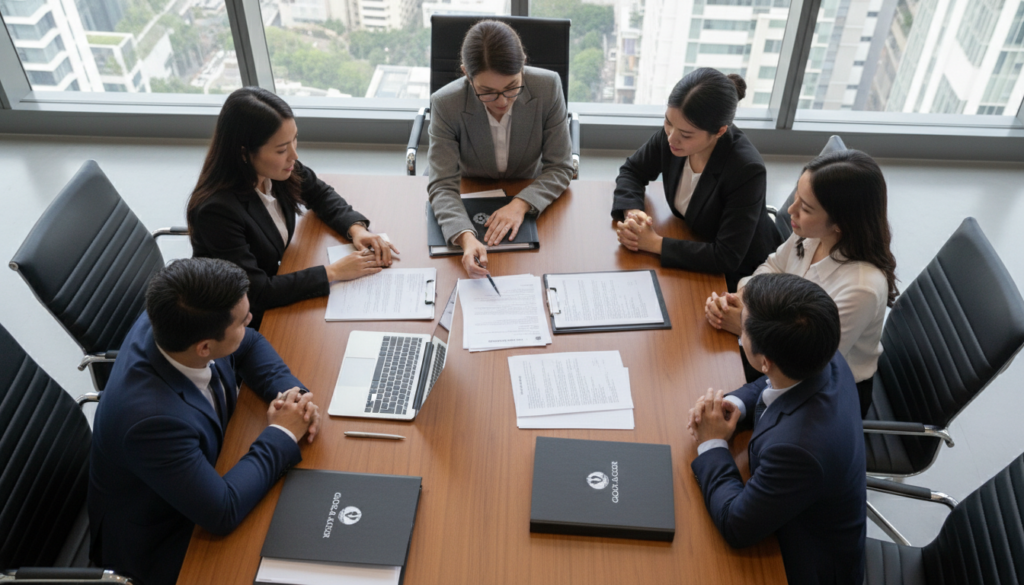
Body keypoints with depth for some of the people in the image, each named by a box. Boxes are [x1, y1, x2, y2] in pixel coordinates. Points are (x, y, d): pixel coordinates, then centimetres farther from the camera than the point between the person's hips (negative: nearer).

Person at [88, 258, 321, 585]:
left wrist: (290, 391, -16)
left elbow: (250, 346, 1)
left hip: (208, 468, 7)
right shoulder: (152, 417, -40)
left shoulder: (172, 324, -19)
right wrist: (281, 435, -23)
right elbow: (223, 513, -32)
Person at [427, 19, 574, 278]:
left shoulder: (548, 87, -18)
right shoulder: (445, 104, -20)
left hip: (530, 202, 0)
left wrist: (521, 204, -30)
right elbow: (442, 185, -22)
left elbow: (559, 167, -11)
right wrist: (466, 237, -42)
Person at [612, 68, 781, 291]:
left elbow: (726, 258, -31)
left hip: (741, 275, -6)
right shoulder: (673, 134, -17)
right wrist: (631, 212, -19)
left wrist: (655, 244, -30)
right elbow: (632, 170, 2)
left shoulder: (747, 170, -32)